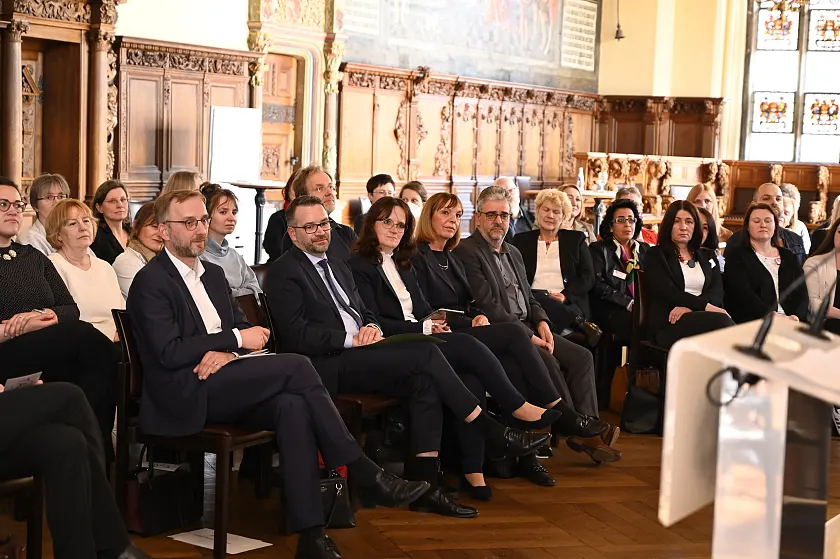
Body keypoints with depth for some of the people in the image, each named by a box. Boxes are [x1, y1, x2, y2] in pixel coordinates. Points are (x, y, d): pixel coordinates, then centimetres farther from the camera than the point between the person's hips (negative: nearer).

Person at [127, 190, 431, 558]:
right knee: (296, 366, -23)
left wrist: (228, 353, -7)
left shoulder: (213, 274, 20)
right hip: (185, 394, -7)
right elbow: (170, 352, -14)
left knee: (293, 406, -26)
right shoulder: (150, 282, -4)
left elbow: (242, 328, 17)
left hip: (222, 385, 7)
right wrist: (237, 340, -13)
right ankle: (363, 473, -18)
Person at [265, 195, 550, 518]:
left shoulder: (339, 268, 25)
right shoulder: (284, 272, -1)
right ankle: (494, 432, -14)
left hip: (355, 355, 8)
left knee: (425, 379, -20)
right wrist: (351, 339, -18)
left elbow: (367, 315, 25)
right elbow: (297, 335, -12)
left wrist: (372, 329, 0)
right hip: (325, 366, -8)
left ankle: (424, 487, -22)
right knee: (425, 353, -22)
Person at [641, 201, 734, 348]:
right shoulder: (655, 256, 12)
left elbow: (717, 292, 9)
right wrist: (705, 306, -16)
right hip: (669, 324, -4)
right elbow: (667, 292, -4)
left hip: (702, 320, 4)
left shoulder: (707, 256, 26)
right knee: (720, 320, -36)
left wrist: (689, 307, -13)